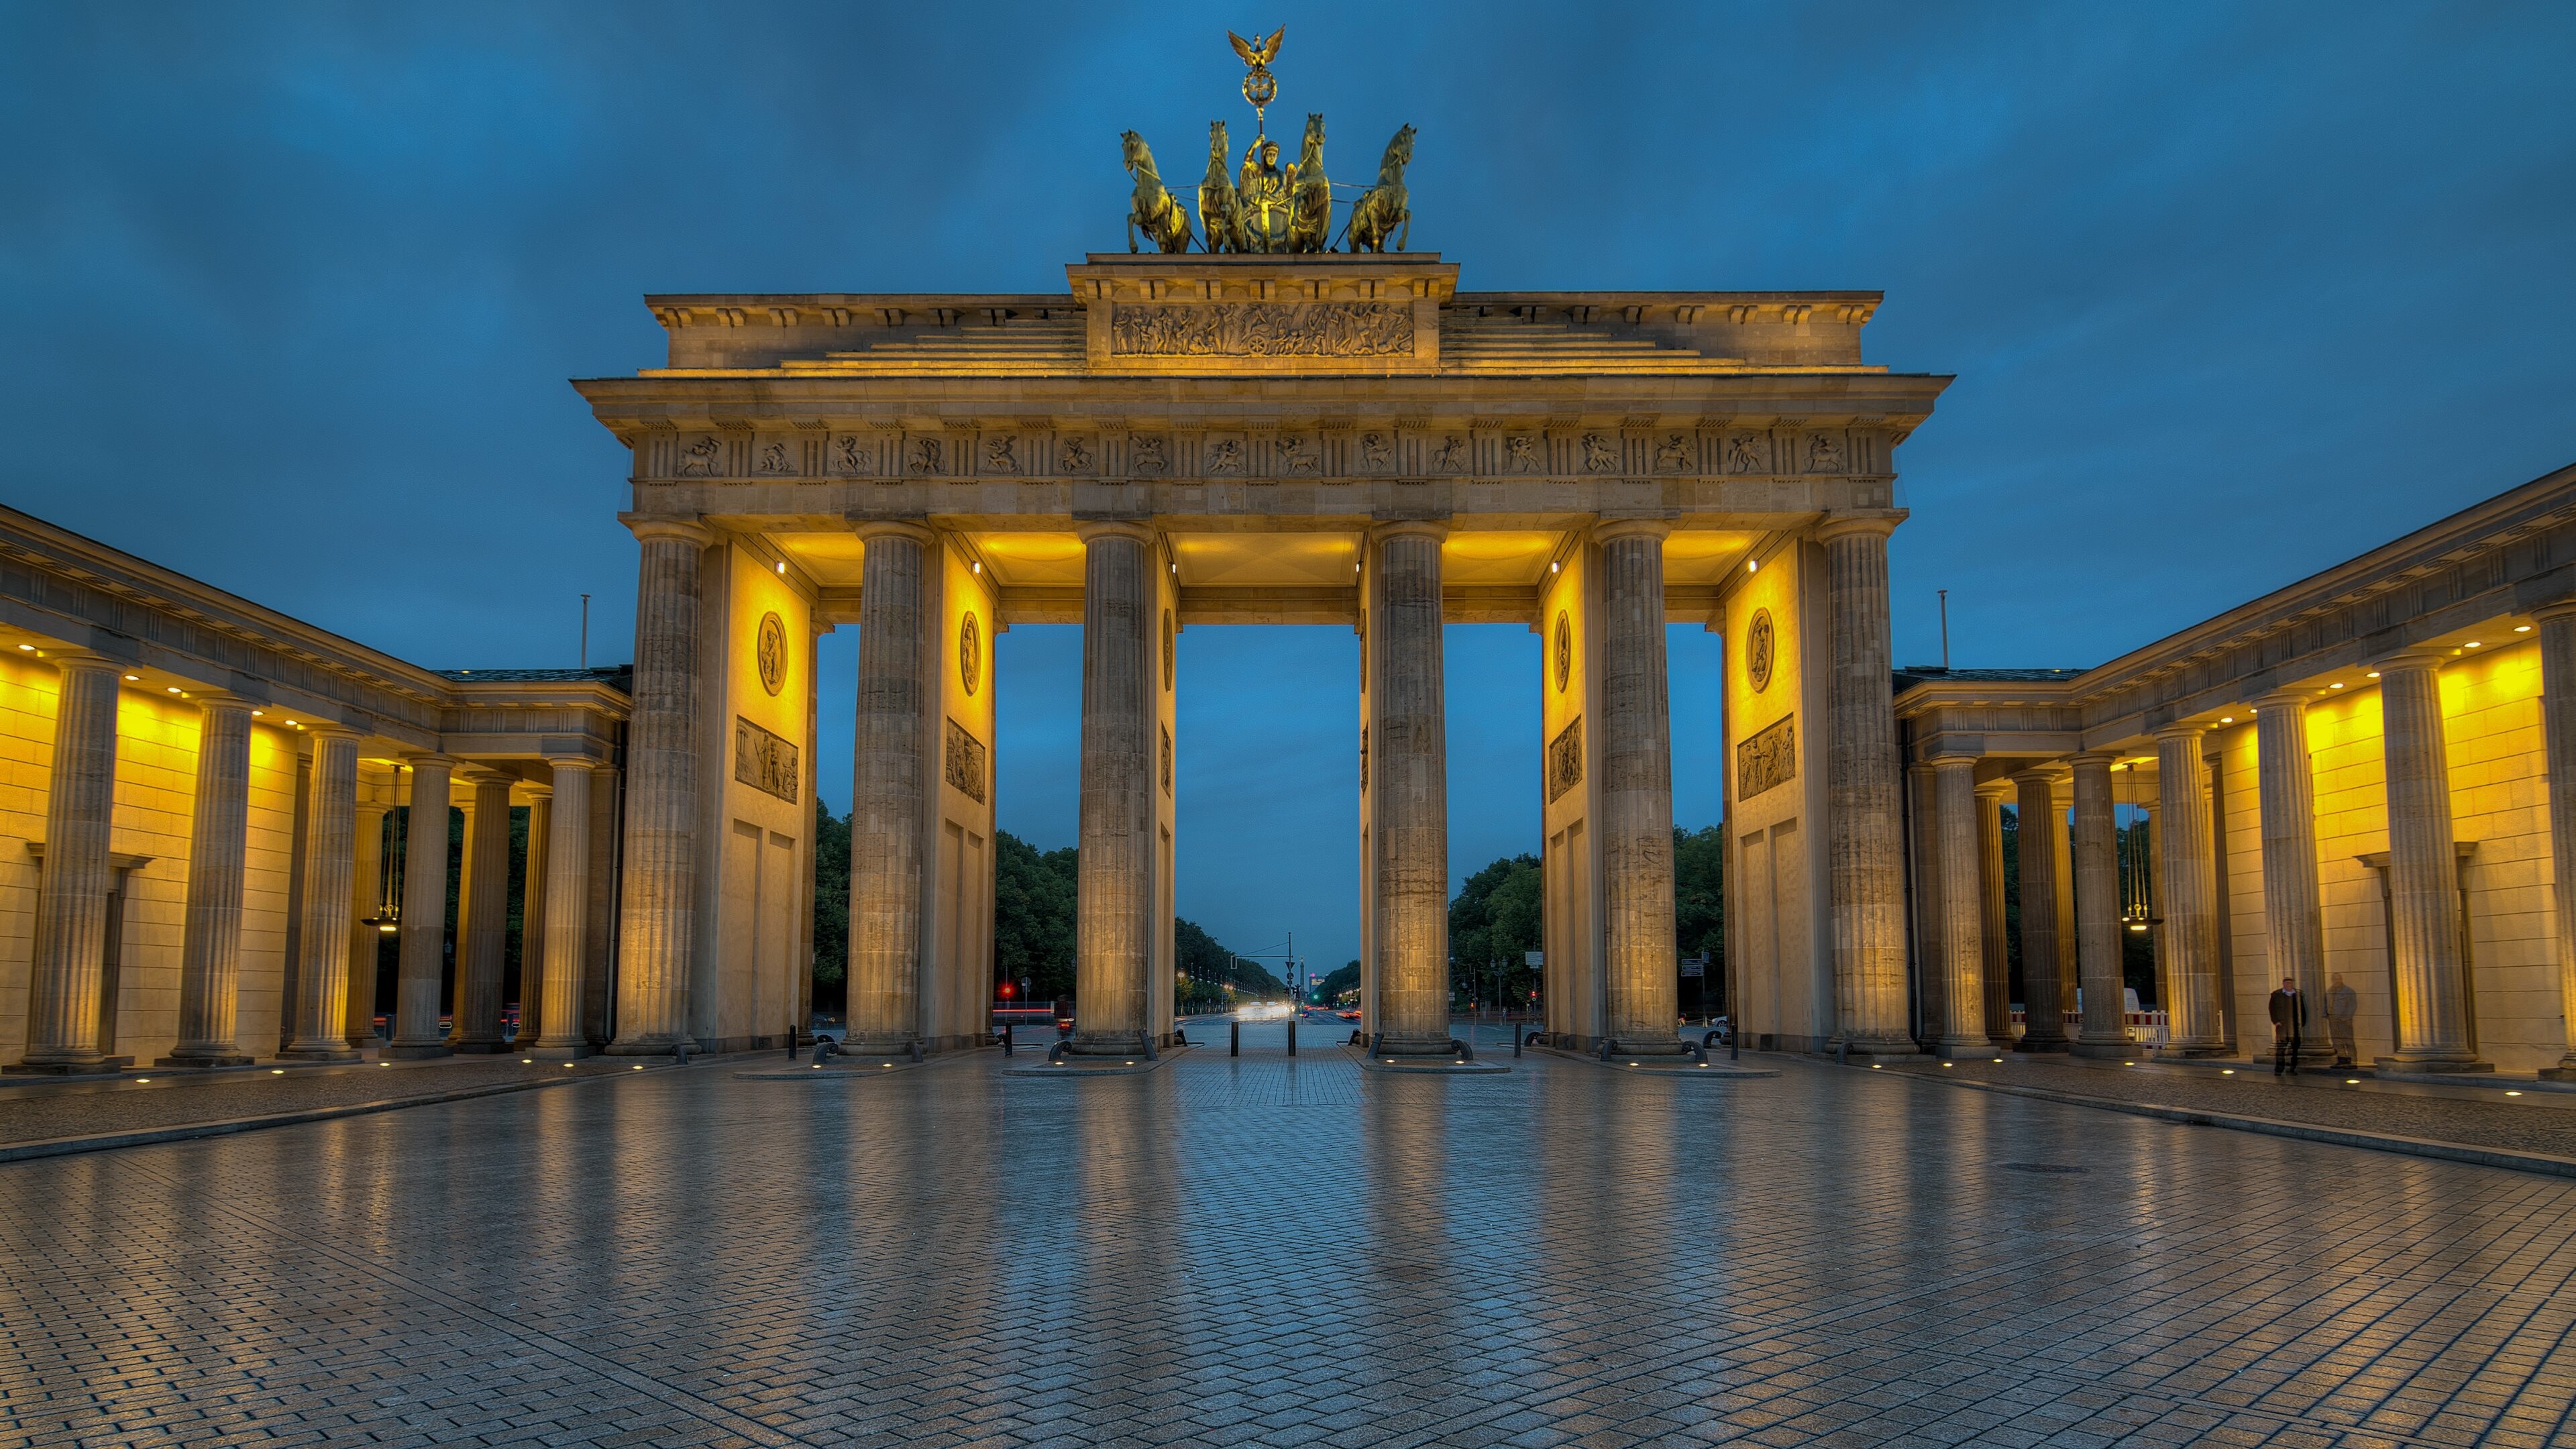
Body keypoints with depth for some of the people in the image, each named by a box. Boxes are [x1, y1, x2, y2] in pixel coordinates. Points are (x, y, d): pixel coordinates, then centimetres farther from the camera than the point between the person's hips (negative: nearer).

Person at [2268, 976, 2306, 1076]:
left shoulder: (2298, 995, 10)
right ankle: (2279, 1069, -1)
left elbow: (2302, 1010, 12)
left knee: (2295, 1047, 3)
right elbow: (2272, 1009, 3)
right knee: (2280, 1047, -4)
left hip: (2295, 1026, 2)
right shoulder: (2276, 995, 5)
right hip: (2282, 1025, -2)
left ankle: (2292, 1069, 10)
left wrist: (2303, 1024, 6)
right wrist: (2276, 1021, -8)